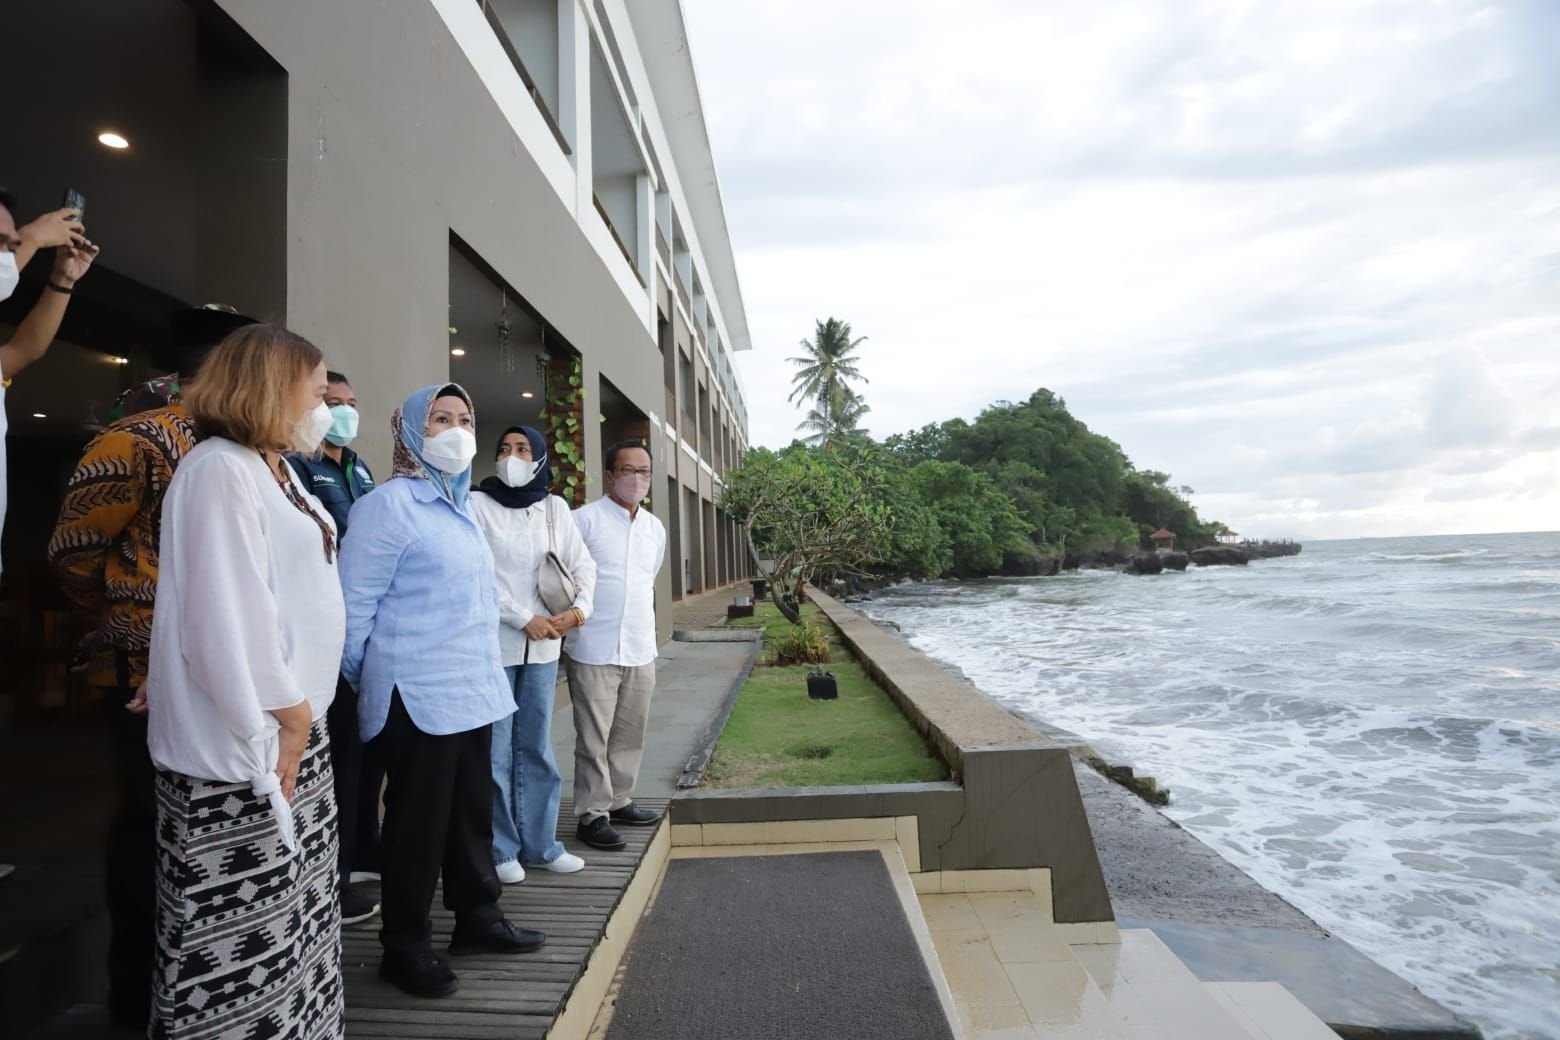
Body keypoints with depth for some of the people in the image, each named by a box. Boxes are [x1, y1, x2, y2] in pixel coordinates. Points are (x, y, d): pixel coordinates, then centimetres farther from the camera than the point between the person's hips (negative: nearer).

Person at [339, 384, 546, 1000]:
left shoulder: (461, 505, 14)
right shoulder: (388, 504, -11)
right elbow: (354, 605, -11)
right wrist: (365, 684, -2)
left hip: (474, 689, 8)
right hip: (418, 694, -7)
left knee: (472, 811, 17)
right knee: (417, 822, 6)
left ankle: (477, 919, 33)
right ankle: (404, 947, 24)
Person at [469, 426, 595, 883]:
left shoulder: (555, 507, 8)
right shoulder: (477, 504, -4)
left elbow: (583, 563, 9)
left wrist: (581, 606, -9)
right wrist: (524, 619, -13)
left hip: (544, 645, 4)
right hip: (494, 644, -4)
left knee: (537, 747, 13)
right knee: (496, 751, 3)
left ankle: (540, 843, 25)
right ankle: (500, 849, 19)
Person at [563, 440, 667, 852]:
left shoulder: (656, 528, 12)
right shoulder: (584, 519, -7)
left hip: (640, 649, 6)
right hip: (593, 649, -6)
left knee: (630, 734, 13)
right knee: (594, 737, 1)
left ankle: (618, 800, 28)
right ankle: (592, 814, 13)